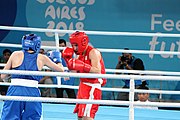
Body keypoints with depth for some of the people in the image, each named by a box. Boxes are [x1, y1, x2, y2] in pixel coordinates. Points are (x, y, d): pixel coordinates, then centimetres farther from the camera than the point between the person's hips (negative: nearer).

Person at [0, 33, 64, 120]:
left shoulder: (16, 55, 8)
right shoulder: (41, 58, 8)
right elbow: (61, 69, 19)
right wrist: (57, 59, 38)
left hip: (15, 91, 0)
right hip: (32, 92, 0)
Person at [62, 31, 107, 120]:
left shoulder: (93, 52, -14)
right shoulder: (81, 54, 13)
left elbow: (97, 71, -25)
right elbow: (74, 71, 16)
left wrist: (83, 66, -33)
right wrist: (68, 59, 6)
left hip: (92, 88, -10)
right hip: (84, 86, 10)